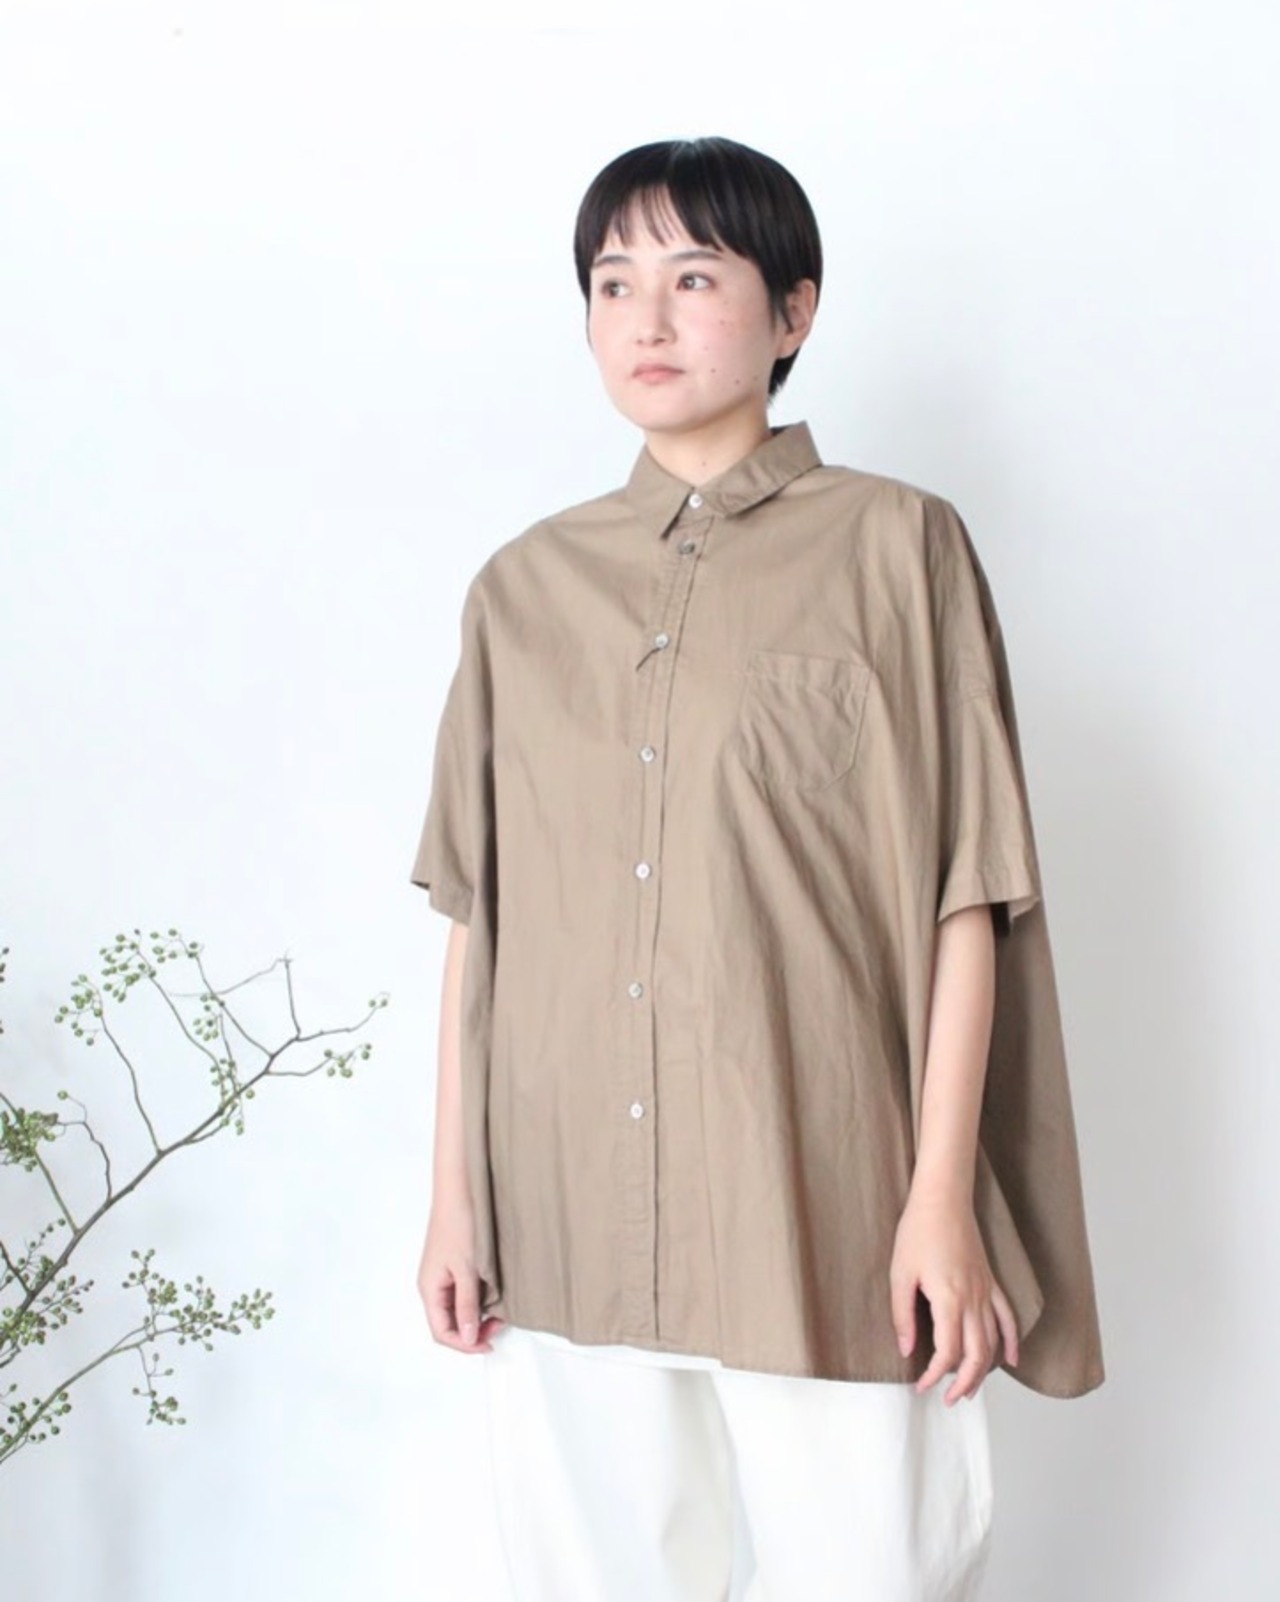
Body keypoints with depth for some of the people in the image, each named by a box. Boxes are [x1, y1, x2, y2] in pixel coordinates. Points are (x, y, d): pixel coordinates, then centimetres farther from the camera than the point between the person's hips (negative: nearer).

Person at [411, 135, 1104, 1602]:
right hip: (561, 1221, 3)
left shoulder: (895, 547, 0)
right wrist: (453, 1192, 7)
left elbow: (964, 897, -3)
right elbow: (477, 910, 10)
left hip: (818, 1210, -3)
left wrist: (941, 1200, -8)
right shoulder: (525, 587, 10)